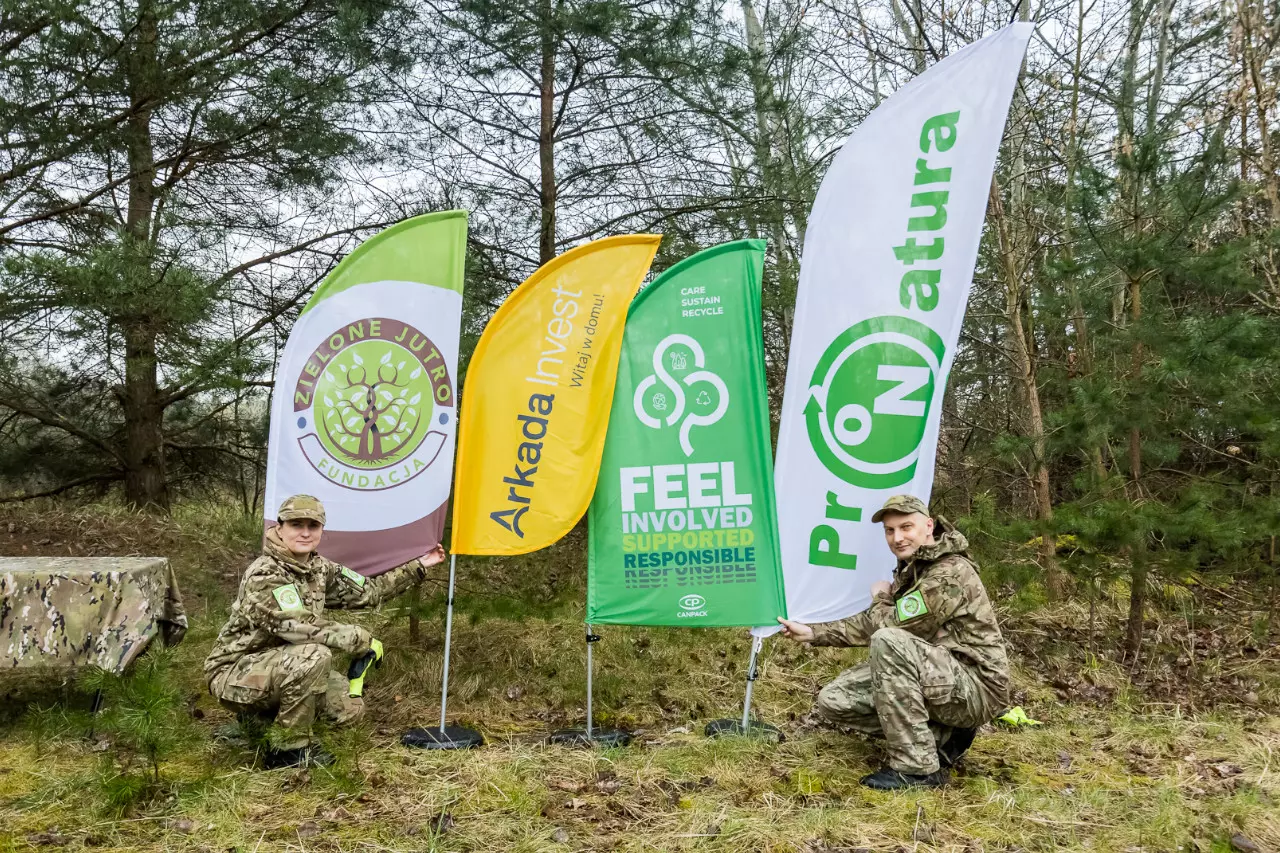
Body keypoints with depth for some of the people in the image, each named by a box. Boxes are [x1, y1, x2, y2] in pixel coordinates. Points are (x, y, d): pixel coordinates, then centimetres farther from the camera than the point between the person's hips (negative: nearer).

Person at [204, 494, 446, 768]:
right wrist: (364, 641, -24)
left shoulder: (320, 569, 2)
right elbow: (301, 627, -32)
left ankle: (265, 714, 17)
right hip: (235, 673, -8)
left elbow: (367, 591, 9)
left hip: (282, 669, 8)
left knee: (350, 706, -3)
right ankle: (290, 748, -14)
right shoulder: (264, 574, -24)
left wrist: (418, 566, 6)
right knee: (314, 656, -33)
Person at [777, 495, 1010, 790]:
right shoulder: (909, 569, 12)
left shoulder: (951, 572, -18)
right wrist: (812, 633, 11)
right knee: (833, 700, -3)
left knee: (887, 642, -33)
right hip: (941, 680, 9)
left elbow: (889, 625, -23)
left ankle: (917, 767, -24)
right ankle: (940, 738, 1)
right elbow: (873, 624, 18)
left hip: (976, 688, -9)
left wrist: (881, 599, 0)